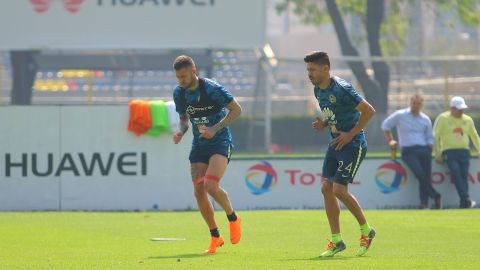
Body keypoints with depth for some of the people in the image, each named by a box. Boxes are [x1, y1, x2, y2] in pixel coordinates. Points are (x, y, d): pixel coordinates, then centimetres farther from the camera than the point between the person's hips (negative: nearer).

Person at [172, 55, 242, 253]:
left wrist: (215, 129, -20)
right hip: (199, 145, 6)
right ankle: (215, 237, 11)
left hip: (220, 142, -6)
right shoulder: (179, 93, 1)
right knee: (199, 191, -4)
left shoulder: (212, 89, -17)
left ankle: (233, 218, 5)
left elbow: (236, 109, -12)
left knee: (211, 186, -23)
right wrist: (181, 132, -5)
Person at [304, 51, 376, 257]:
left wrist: (350, 134, -19)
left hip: (353, 145, -9)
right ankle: (336, 241, 9)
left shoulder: (342, 89, -21)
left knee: (339, 190, -12)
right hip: (335, 144, 9)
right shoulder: (318, 90, 7)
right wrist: (324, 124, 2)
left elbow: (369, 111, -20)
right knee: (326, 188, 2)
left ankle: (366, 230, 10)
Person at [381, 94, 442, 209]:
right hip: (408, 151, -3)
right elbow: (385, 125, 17)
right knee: (419, 173, -24)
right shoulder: (400, 115, 5)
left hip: (424, 150, 3)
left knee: (426, 176, -11)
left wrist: (429, 149, 7)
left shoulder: (425, 119, 15)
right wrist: (390, 140, 17)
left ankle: (424, 204, -13)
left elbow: (430, 138, 23)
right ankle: (435, 196, -15)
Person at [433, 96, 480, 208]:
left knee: (464, 175, -10)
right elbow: (435, 136, 2)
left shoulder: (467, 120, 15)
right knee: (456, 174, -22)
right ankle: (466, 200, -32)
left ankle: (464, 205, -12)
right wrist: (438, 154, -3)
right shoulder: (443, 118, 2)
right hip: (449, 152, -3)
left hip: (464, 152, 3)